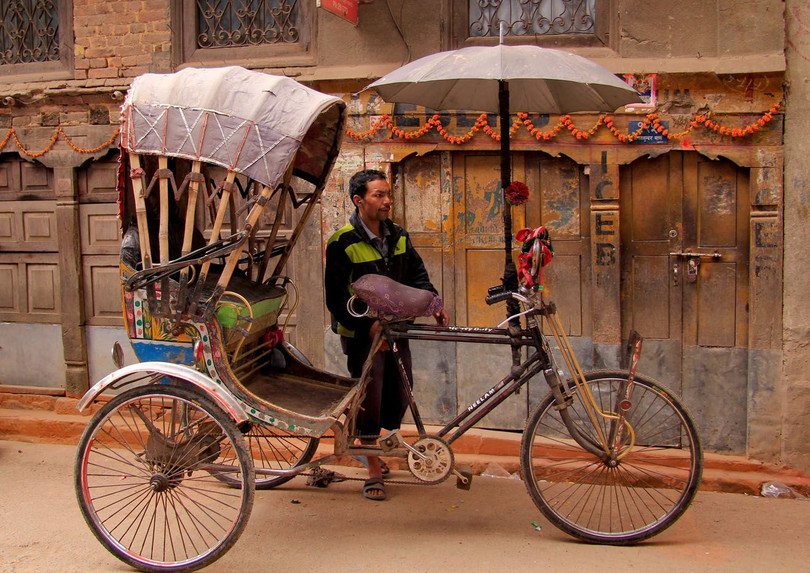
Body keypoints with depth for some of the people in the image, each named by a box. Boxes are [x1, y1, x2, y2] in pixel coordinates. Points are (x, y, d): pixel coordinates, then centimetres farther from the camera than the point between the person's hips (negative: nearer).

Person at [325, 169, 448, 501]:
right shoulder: (343, 243, -12)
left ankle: (376, 449, 34)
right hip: (362, 333, -6)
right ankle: (374, 471, 14)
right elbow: (336, 298, -13)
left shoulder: (398, 237, 6)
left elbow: (417, 275, 9)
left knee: (399, 398, 9)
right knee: (369, 400, -1)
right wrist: (369, 326, -22)